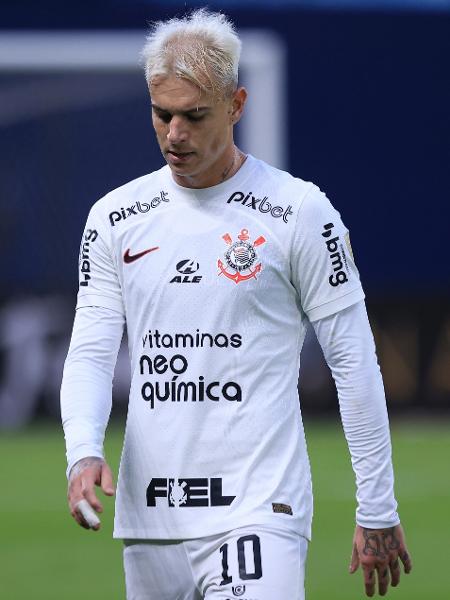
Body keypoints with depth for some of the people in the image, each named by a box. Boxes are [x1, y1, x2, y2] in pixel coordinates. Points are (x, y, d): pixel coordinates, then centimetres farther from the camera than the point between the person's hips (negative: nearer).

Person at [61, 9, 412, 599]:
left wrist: (377, 511, -1)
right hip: (149, 519, 5)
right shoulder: (115, 218, 10)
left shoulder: (299, 213, -3)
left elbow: (355, 362, 0)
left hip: (258, 509, -5)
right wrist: (84, 454, -13)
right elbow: (90, 352, 8)